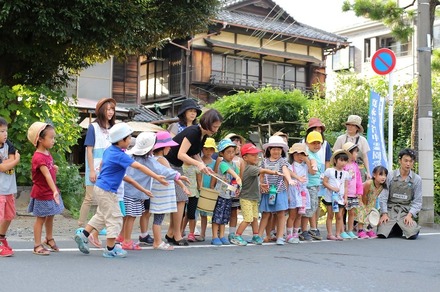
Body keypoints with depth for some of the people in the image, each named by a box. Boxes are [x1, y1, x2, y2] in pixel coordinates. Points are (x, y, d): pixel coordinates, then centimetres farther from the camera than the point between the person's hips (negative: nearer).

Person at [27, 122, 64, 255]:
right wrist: (55, 191, -44)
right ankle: (37, 245, 12)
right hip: (42, 194, -8)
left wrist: (54, 167, 3)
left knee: (50, 216, 20)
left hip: (51, 192, 8)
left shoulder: (47, 153, 3)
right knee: (41, 218, 2)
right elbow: (47, 175, -36)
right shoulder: (38, 157, -25)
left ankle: (49, 239, 37)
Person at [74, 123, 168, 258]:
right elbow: (139, 167, -26)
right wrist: (157, 177, -29)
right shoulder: (120, 155, -20)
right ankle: (110, 249, 9)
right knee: (115, 218, 1)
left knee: (101, 215, 24)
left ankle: (83, 235, 21)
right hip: (107, 191, -9)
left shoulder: (109, 150, 7)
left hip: (99, 187, 9)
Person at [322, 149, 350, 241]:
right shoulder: (329, 171, -3)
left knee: (339, 216, 3)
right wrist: (332, 188, -18)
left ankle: (338, 234, 10)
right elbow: (324, 182, -5)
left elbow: (345, 187, 10)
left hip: (340, 198, 3)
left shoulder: (345, 173, 9)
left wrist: (345, 198, 4)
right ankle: (330, 234, 5)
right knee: (330, 215, 1)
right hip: (330, 197, -3)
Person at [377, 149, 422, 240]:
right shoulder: (390, 176, 2)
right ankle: (395, 228, 13)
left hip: (406, 211, 0)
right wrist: (384, 214, -9)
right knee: (382, 234, -21)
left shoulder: (417, 179, 4)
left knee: (412, 235, -24)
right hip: (390, 209, 0)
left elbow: (417, 201, 4)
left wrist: (409, 215, -10)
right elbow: (383, 197, 1)